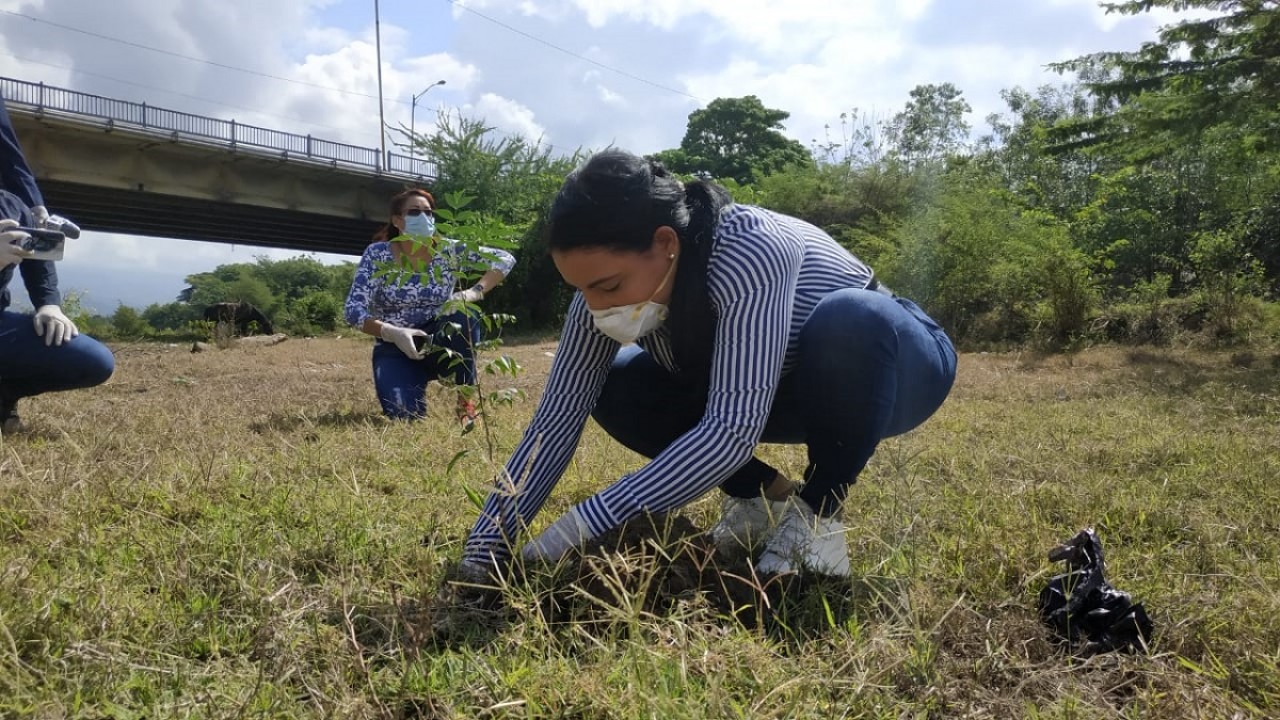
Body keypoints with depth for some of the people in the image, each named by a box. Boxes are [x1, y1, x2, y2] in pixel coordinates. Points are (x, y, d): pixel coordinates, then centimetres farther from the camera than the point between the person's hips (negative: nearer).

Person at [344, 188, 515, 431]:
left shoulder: (448, 251, -6)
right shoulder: (377, 254, -9)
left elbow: (505, 259, -5)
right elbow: (354, 309, -14)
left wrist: (475, 292, -20)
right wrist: (392, 332, -30)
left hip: (441, 342, 1)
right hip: (395, 348, -1)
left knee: (462, 316, -32)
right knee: (405, 415, -26)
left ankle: (466, 398, -13)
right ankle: (413, 389, 14)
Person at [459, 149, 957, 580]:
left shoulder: (748, 251, -38)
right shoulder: (608, 278, -19)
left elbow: (734, 428, -43)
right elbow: (558, 414, -19)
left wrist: (587, 525, -43)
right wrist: (485, 547, -23)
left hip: (891, 365, -5)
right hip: (774, 389, 5)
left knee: (847, 319, -39)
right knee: (611, 387, -13)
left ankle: (818, 511, -16)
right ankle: (766, 495, 1)